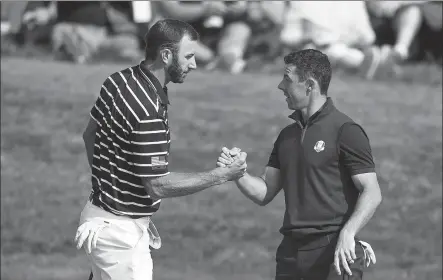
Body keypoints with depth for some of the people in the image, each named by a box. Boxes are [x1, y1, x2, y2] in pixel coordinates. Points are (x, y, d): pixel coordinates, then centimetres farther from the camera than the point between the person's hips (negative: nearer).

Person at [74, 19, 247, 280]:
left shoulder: (118, 81, 2)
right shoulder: (148, 111, -27)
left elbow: (90, 134, 16)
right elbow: (158, 185, -23)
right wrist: (220, 176, -17)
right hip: (120, 229, -10)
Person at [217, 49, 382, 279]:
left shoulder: (345, 131, -6)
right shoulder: (287, 135, 16)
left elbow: (372, 193, -11)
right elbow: (264, 193, 16)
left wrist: (347, 233, -25)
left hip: (333, 253, -7)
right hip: (291, 251, 7)